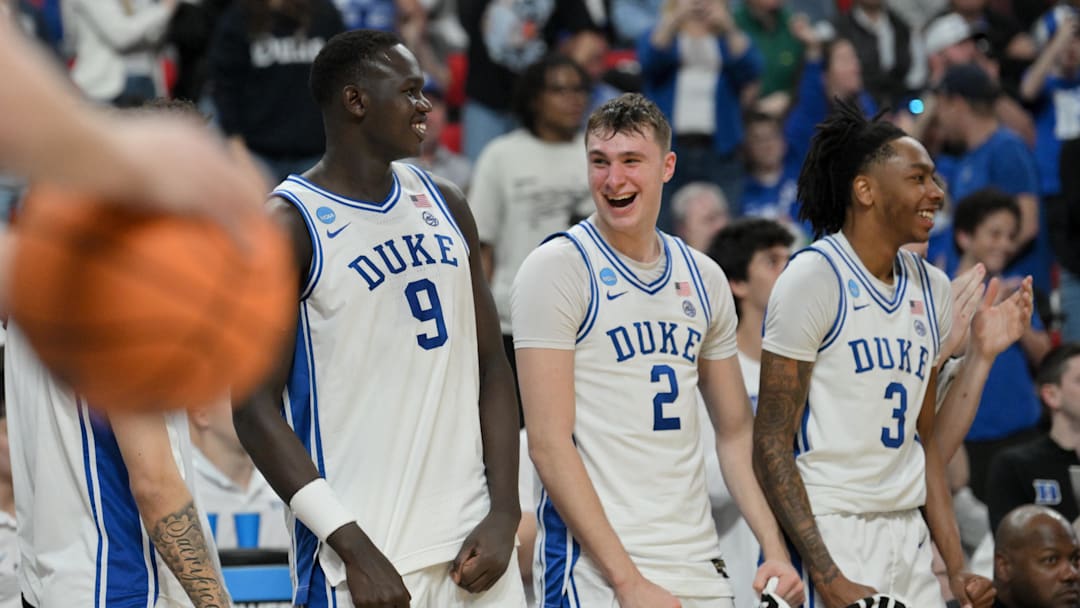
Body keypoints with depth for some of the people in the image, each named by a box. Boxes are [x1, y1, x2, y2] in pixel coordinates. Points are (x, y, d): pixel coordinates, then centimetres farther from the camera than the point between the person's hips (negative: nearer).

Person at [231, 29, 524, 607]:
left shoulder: (444, 205, 12)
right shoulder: (289, 227, -7)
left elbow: (491, 365, 14)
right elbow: (255, 407, -10)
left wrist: (504, 513, 1)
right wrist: (353, 546, -17)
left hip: (470, 545, 6)